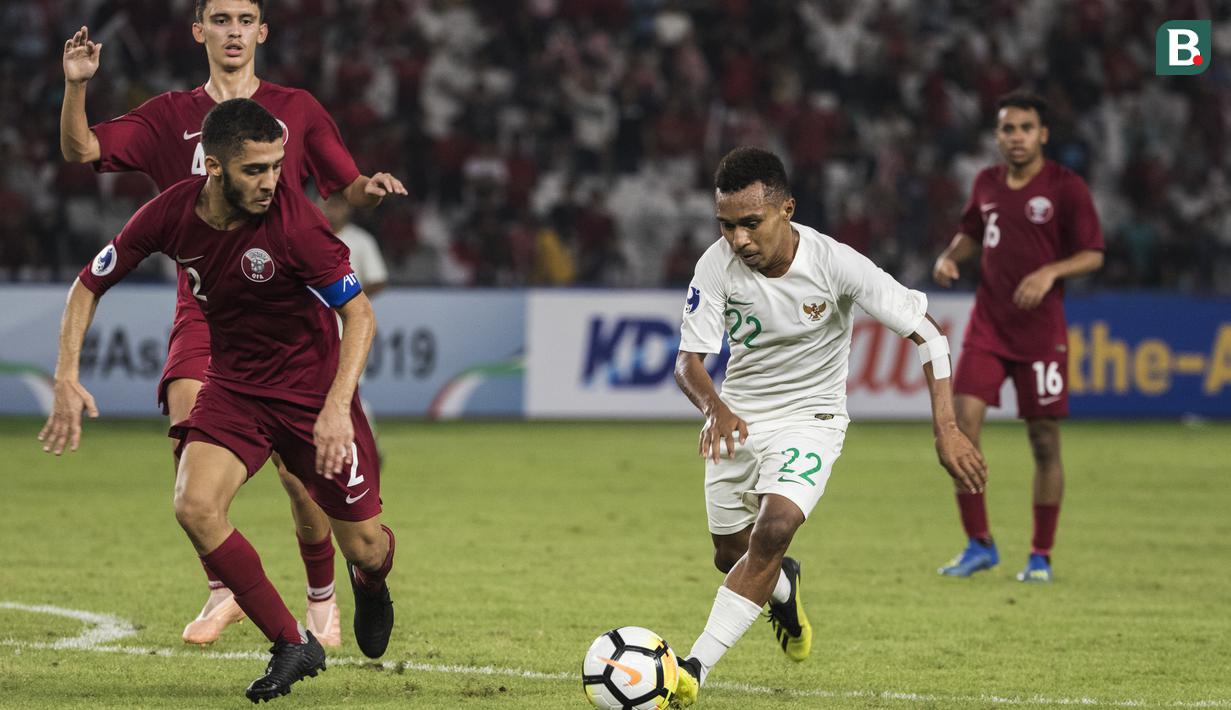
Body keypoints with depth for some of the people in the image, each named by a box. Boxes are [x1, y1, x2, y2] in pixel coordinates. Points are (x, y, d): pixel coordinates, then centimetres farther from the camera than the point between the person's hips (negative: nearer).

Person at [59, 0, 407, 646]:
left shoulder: (296, 110, 10)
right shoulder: (170, 118, 10)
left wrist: (370, 189, -8)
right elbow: (81, 151, 0)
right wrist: (76, 86, -18)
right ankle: (222, 587, -9)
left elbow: (345, 190, 16)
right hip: (203, 313, 0)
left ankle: (321, 597, 18)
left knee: (297, 469, -5)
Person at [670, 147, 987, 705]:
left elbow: (926, 332, -18)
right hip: (736, 420, 3)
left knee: (773, 530, -27)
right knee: (731, 556, 12)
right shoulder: (717, 266, -18)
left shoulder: (835, 264, -23)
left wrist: (946, 429, -26)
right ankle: (784, 589, 50)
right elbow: (689, 360, -17)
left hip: (809, 418, -3)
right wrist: (714, 407, -41)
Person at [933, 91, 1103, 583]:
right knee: (962, 423, -9)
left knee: (1044, 440, 0)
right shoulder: (987, 183, 8)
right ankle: (979, 544, 2)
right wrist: (949, 257, 4)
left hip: (1040, 329, -4)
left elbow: (1093, 254, -5)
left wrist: (1050, 272, -21)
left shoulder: (1065, 187, -6)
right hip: (988, 324, 4)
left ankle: (1041, 556, 12)